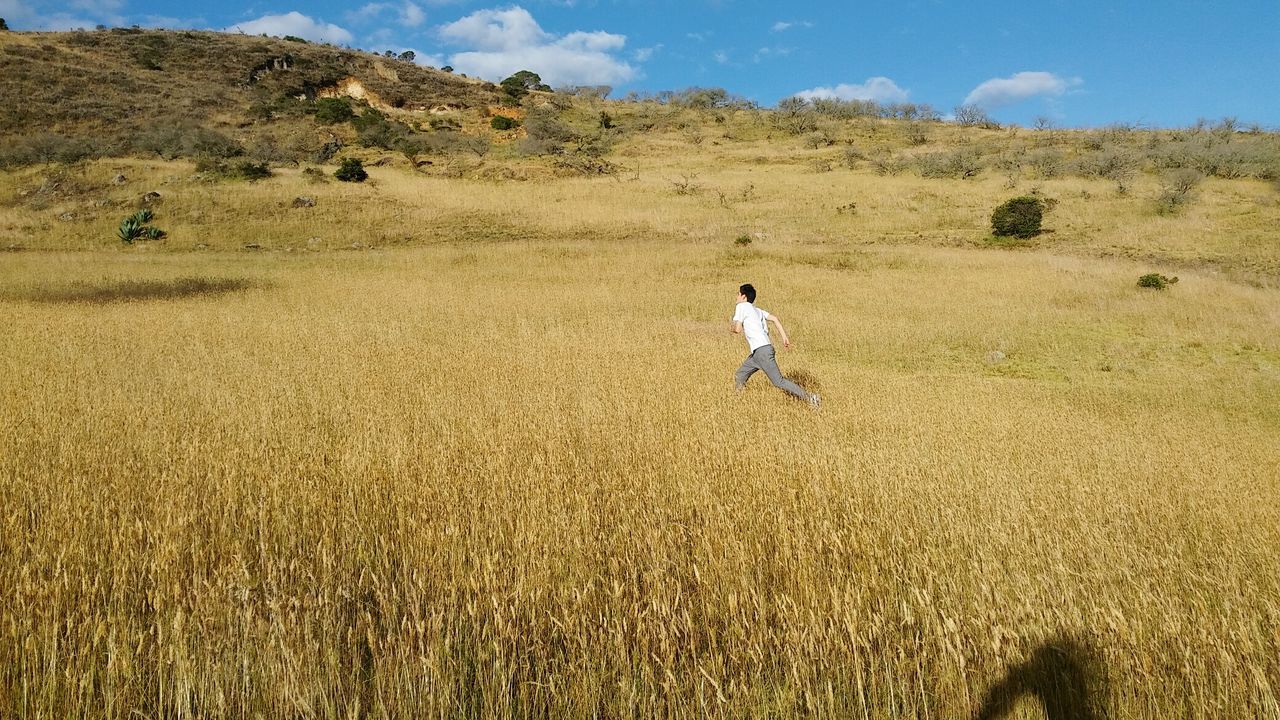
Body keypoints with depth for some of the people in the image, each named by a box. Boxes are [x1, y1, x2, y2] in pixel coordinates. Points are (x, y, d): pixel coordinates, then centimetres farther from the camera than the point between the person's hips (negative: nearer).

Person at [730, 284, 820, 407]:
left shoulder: (741, 306, -3)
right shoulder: (756, 310, 21)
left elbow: (738, 329, -11)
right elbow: (774, 319, 16)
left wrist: (732, 327, 11)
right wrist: (784, 337, 13)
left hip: (762, 350, -9)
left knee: (778, 382, -7)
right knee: (739, 377, 15)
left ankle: (808, 397, -7)